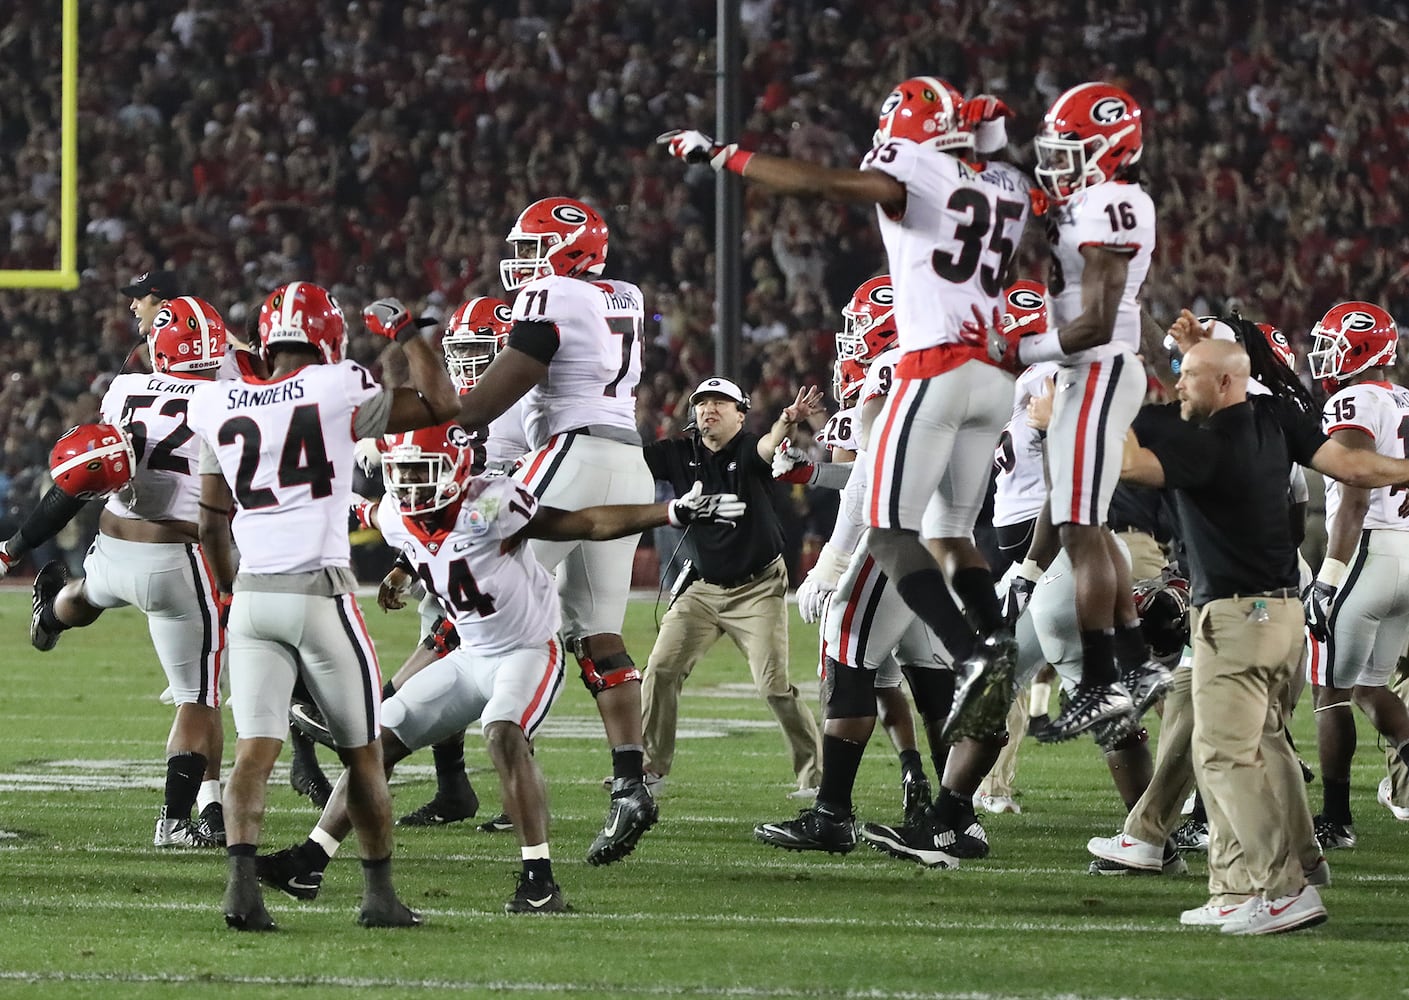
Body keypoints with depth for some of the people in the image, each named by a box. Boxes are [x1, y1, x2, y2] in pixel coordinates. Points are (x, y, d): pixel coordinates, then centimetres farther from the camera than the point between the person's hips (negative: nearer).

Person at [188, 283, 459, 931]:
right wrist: (406, 332, 15)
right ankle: (379, 894, 18)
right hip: (321, 592, -3)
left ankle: (242, 882, -22)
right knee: (361, 753, 11)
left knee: (254, 750, -3)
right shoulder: (339, 391, -6)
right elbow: (441, 405, 4)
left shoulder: (217, 407, 7)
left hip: (252, 596, 3)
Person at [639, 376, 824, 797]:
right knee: (661, 669, 0)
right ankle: (650, 766, 15)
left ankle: (814, 773, 1)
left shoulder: (749, 450, -12)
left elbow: (768, 445, -36)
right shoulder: (680, 454, -1)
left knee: (775, 684, -11)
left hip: (757, 588, -4)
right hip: (701, 587, 4)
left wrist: (787, 422, -59)